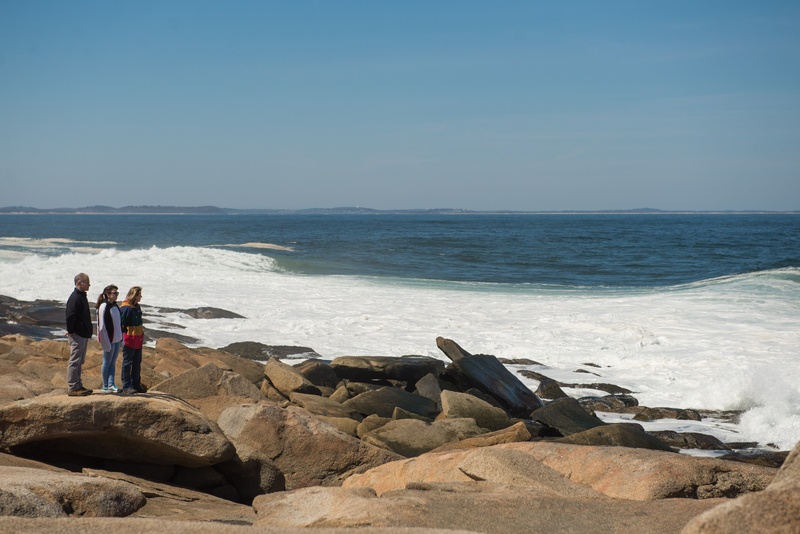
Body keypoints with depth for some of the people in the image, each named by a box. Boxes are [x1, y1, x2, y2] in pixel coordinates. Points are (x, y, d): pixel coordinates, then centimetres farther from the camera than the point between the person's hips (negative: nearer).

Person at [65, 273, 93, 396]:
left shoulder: (82, 296, 15)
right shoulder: (74, 298, -17)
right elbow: (70, 317, -23)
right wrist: (71, 331, -17)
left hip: (84, 335, 10)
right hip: (77, 335, -10)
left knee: (80, 361, 15)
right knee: (74, 361, -5)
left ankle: (78, 386, 22)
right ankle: (72, 388, -2)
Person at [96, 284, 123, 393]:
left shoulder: (115, 305, 10)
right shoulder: (104, 306, -14)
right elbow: (102, 326, -16)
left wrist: (121, 338, 14)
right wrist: (106, 342, -18)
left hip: (117, 338, 8)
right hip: (109, 339, -8)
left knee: (113, 362, 9)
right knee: (107, 362, 2)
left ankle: (111, 384, 13)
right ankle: (105, 386, 10)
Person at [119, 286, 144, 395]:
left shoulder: (137, 307, 13)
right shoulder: (125, 308, -16)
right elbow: (121, 324, -16)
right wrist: (123, 338, -16)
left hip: (138, 340, 9)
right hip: (129, 339, -9)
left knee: (137, 363, 13)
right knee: (127, 363, -2)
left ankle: (136, 385, 21)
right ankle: (126, 386, 1)